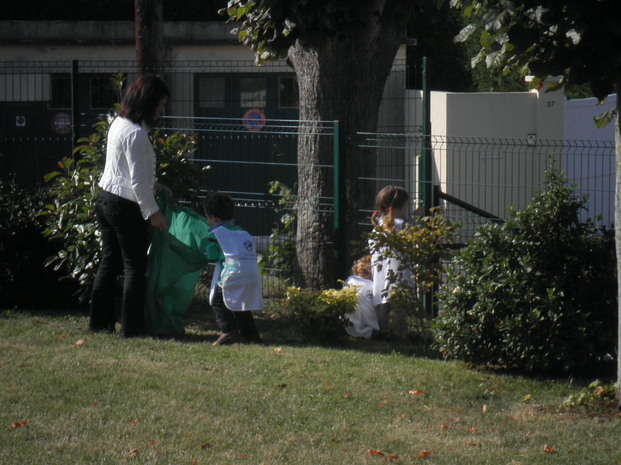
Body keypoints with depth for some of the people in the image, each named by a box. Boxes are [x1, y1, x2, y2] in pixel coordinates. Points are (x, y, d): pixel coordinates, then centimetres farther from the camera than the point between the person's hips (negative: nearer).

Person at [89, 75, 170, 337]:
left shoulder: (118, 124, 8)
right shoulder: (136, 134, -22)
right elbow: (138, 181, -21)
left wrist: (156, 186, 19)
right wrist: (153, 212, -14)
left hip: (105, 199, 9)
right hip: (126, 207, -9)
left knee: (109, 263, 16)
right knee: (135, 267, 1)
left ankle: (100, 322, 22)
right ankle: (131, 328, 4)